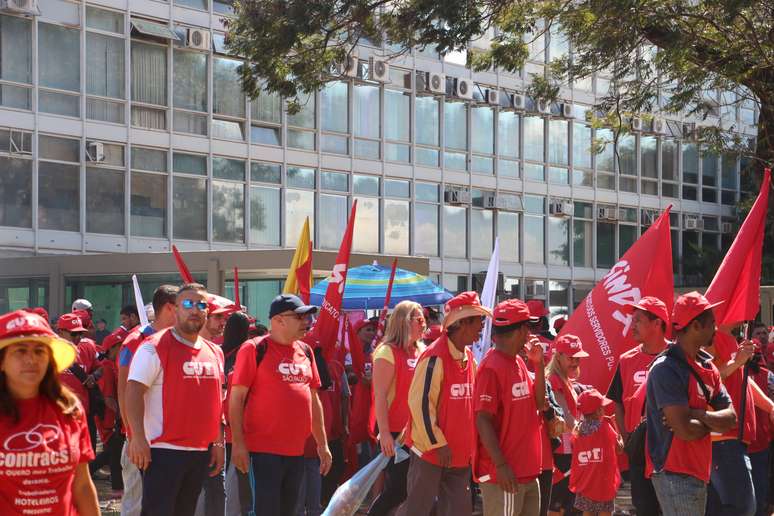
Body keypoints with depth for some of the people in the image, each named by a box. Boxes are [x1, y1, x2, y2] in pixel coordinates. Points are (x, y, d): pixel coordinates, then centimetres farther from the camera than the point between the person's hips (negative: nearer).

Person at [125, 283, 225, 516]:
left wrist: (219, 443, 14)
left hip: (202, 453, 7)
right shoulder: (154, 347, -7)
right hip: (163, 451, -7)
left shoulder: (215, 353, 14)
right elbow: (133, 392, -14)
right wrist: (138, 437, -21)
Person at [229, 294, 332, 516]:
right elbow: (236, 398, -9)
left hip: (297, 449, 7)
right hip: (264, 449, -7)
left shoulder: (305, 351, 13)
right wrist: (238, 443, -15)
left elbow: (313, 398, 18)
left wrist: (322, 444, 16)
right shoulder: (255, 349, -7)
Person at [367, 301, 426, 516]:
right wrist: (384, 433, -20)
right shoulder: (388, 352, -10)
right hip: (394, 432, -7)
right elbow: (380, 396, -15)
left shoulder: (420, 352, 12)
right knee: (397, 489, -8)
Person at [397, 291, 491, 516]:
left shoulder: (469, 358, 9)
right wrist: (438, 443, -18)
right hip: (430, 450, -8)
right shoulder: (435, 357, -17)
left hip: (460, 453, 8)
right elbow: (420, 402, -19)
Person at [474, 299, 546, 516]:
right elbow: (483, 420, -18)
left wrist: (538, 364, 4)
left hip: (527, 472, 9)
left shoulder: (518, 362, 11)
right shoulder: (492, 367, -16)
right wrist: (501, 465, -21)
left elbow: (538, 404, 16)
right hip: (505, 474, -9)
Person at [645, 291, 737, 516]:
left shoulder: (707, 366, 11)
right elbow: (685, 430, -24)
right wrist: (712, 422, -3)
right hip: (675, 474, -9)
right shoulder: (667, 369, -17)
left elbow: (731, 418, 5)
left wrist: (697, 415, -13)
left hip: (699, 471, 9)